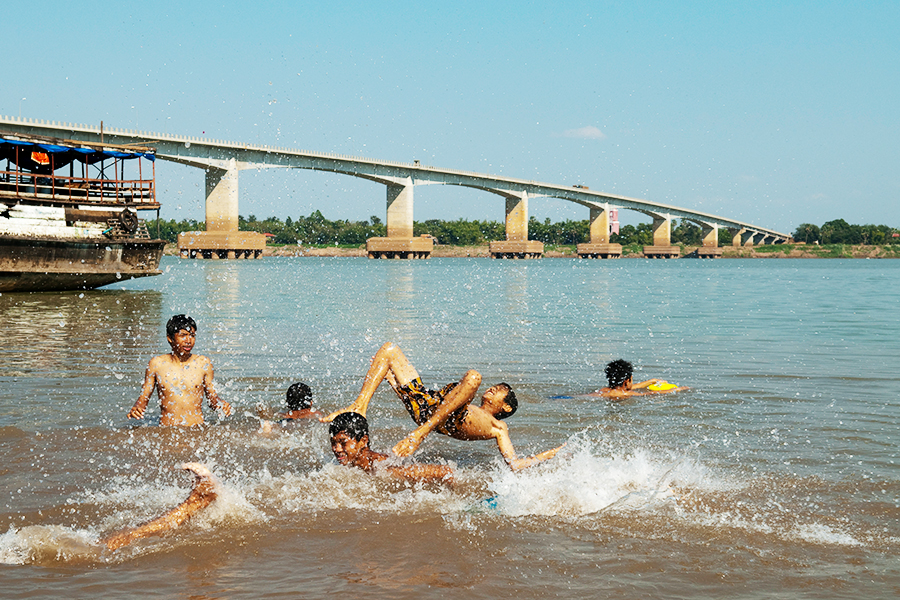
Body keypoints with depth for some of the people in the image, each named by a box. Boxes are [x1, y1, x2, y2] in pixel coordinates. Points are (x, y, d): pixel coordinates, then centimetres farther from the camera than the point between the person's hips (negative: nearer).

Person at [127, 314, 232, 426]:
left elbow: (212, 398, 16)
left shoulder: (203, 363, 8)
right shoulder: (157, 364, 6)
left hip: (197, 430, 0)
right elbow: (143, 399, 12)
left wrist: (220, 404, -5)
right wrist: (135, 409, -8)